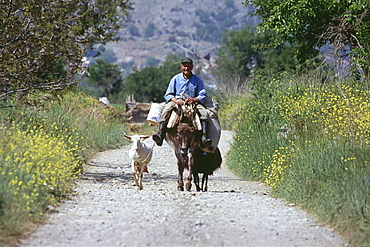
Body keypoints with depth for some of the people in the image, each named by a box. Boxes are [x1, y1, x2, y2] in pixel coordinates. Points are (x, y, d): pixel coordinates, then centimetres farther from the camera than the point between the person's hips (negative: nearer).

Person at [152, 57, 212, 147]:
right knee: (166, 110, -31)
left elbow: (203, 96, 4)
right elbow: (168, 95, 7)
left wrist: (194, 99, -18)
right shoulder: (176, 79, 10)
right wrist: (175, 100, -16)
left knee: (204, 112, -29)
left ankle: (204, 137, -38)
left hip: (193, 103, 0)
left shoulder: (197, 80, 10)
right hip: (176, 102, 0)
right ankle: (160, 135, -43)